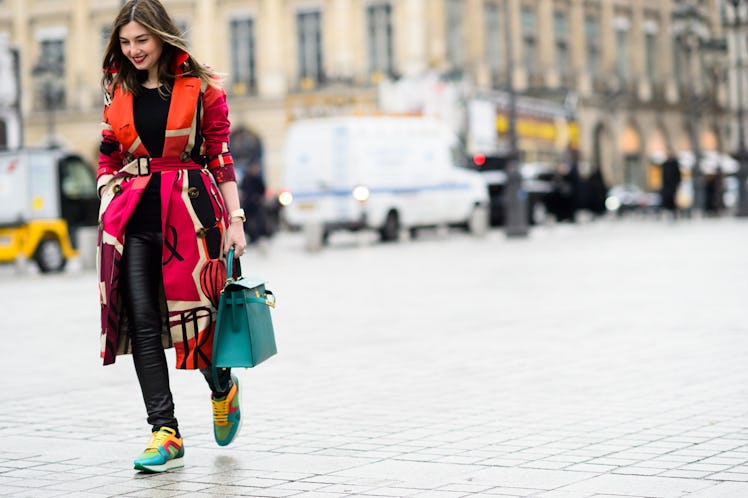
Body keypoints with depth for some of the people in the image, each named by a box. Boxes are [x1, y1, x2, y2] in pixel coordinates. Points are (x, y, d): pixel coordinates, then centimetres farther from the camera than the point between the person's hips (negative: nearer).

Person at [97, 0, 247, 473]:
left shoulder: (200, 86, 1)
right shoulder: (118, 89, 12)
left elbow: (220, 155, 3)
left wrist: (235, 219, -2)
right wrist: (108, 206, 5)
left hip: (190, 210, -3)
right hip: (134, 213, 3)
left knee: (195, 310, -1)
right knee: (141, 319, -7)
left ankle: (223, 387, 32)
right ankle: (166, 432, -5)